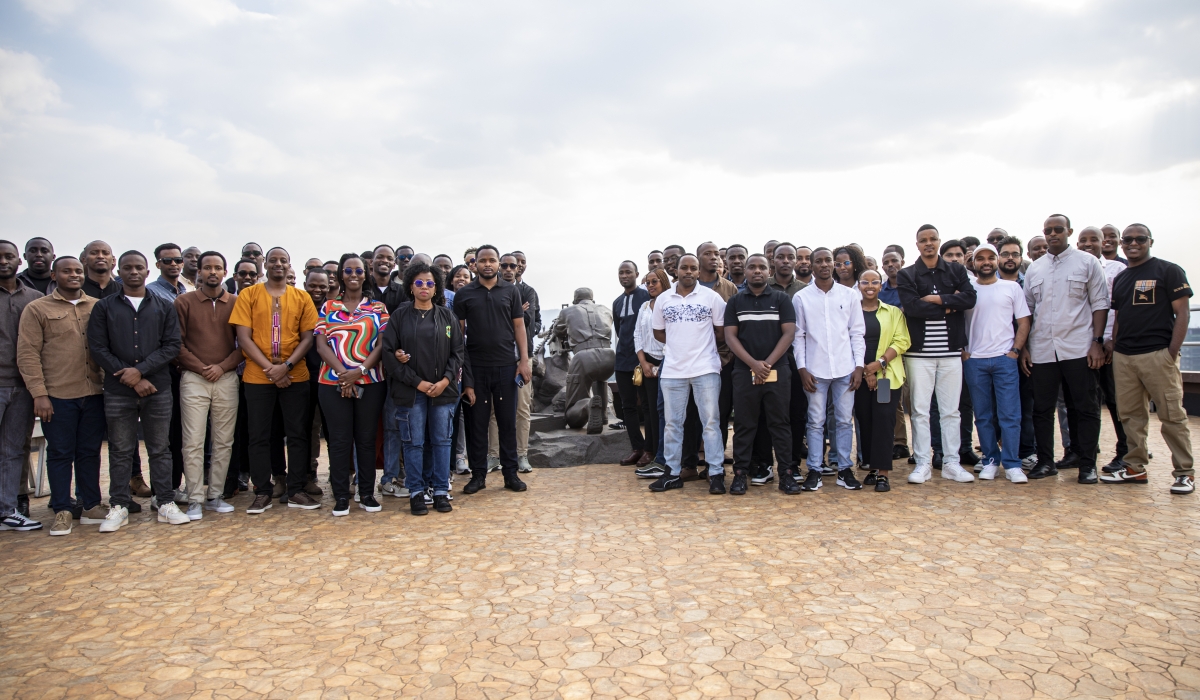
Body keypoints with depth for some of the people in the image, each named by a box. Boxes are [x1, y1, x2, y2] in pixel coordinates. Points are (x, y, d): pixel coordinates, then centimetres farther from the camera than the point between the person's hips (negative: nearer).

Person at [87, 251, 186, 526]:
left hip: (158, 389, 0)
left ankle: (165, 503, 12)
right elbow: (98, 349, -1)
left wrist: (140, 370, -12)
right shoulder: (104, 307, 7)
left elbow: (172, 345, 0)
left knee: (160, 448, 5)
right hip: (117, 392, 0)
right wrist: (131, 378, -9)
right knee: (120, 450, 6)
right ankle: (118, 506, 15)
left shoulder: (165, 307, 8)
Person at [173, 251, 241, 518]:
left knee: (223, 441, 4)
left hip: (227, 379, 1)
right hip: (193, 379, -1)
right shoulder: (184, 302, 5)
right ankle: (195, 500, 4)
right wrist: (201, 367, -7)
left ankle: (215, 496, 13)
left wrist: (222, 367, -7)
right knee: (193, 442, -3)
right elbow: (176, 343, 1)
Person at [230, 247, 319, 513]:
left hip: (295, 377, 1)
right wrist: (270, 368, -12)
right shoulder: (248, 295, 2)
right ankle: (262, 493, 15)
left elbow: (308, 338, 2)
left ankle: (296, 491, 13)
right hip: (257, 377, -1)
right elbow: (243, 337, -4)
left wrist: (286, 366, -13)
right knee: (259, 436, 5)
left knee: (298, 434, 4)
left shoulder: (302, 298, 6)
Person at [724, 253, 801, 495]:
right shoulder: (735, 301, 7)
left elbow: (789, 333, -1)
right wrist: (753, 363, -12)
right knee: (744, 424, 4)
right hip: (744, 372, 1)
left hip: (778, 371, 0)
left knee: (780, 423, 3)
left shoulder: (781, 299, 6)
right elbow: (730, 336, 0)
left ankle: (787, 473, 9)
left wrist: (768, 363, -11)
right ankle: (740, 473, 10)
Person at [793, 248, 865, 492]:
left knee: (845, 420, 6)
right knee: (816, 421, 4)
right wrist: (802, 368, -4)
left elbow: (857, 333, 6)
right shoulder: (801, 297, 2)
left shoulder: (849, 295, 5)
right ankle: (814, 470, 10)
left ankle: (844, 469, 16)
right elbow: (798, 336, 2)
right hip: (815, 370, -1)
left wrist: (859, 366, -1)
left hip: (845, 369, 1)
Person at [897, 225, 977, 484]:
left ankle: (951, 462, 16)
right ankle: (923, 463, 10)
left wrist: (935, 299, -12)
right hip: (919, 352, -2)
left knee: (951, 410, 7)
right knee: (920, 410, 2)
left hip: (951, 351, 2)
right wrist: (949, 306, -9)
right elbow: (911, 307, -13)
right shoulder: (906, 275, 3)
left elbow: (970, 298, -7)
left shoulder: (956, 270, 9)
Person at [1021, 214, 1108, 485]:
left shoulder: (1087, 262, 4)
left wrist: (1097, 342, -7)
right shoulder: (1034, 269, 12)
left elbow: (1100, 304, 1)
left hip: (1078, 348, -3)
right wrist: (1023, 347, 6)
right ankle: (1045, 461, 16)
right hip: (1041, 350, 3)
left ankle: (1087, 464, 11)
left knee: (1085, 408, 2)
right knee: (1042, 409, 6)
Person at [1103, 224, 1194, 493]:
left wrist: (1172, 353, -12)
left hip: (1157, 355, -6)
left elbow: (1182, 313, -4)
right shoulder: (1119, 279, 17)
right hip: (1123, 357, 6)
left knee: (1172, 415, -3)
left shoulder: (1168, 271, 1)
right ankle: (1135, 467, 16)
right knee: (1130, 415, 9)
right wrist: (1113, 344, 6)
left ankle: (1185, 472, 6)